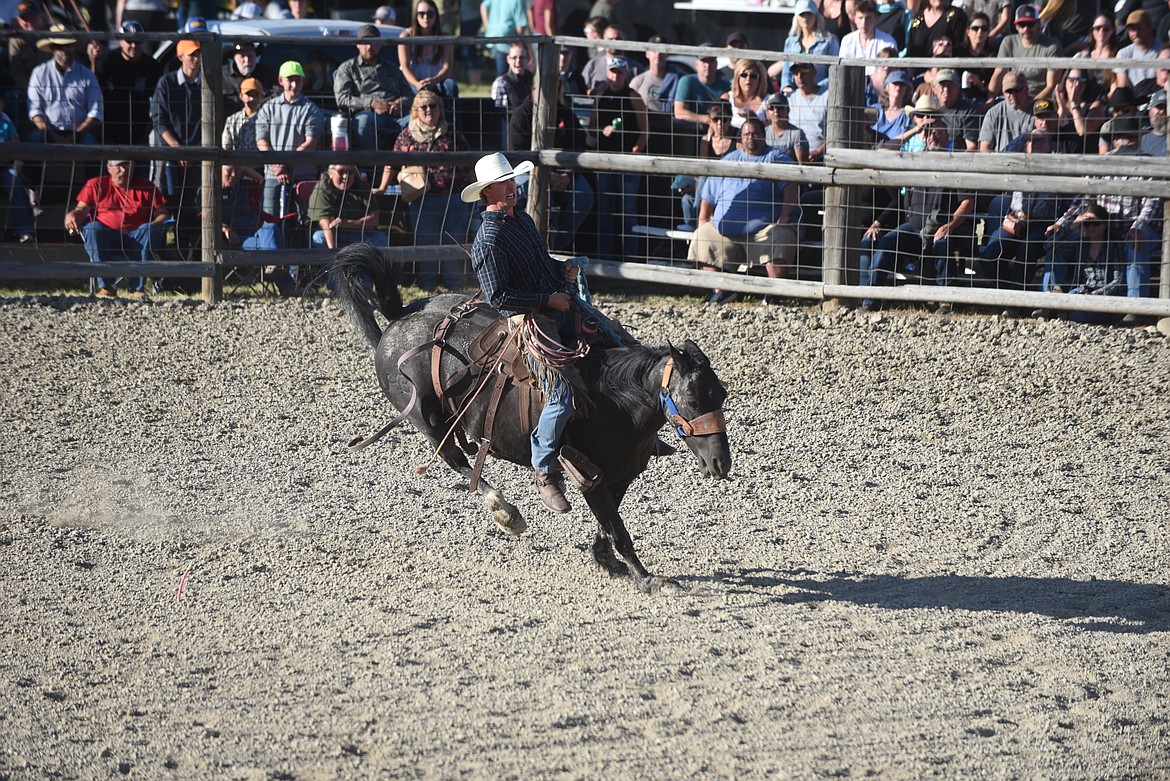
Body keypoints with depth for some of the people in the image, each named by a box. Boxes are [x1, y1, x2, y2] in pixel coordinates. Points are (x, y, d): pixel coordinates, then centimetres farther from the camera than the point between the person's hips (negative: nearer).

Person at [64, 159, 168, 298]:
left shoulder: (146, 187, 15)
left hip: (136, 238, 0)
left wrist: (154, 224, -15)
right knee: (92, 228, -32)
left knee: (149, 230, -31)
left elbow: (162, 214, 8)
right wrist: (71, 216, -21)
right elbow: (81, 210, 4)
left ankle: (138, 287, -32)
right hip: (106, 238, 0)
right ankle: (106, 286, -33)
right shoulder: (96, 185, 13)